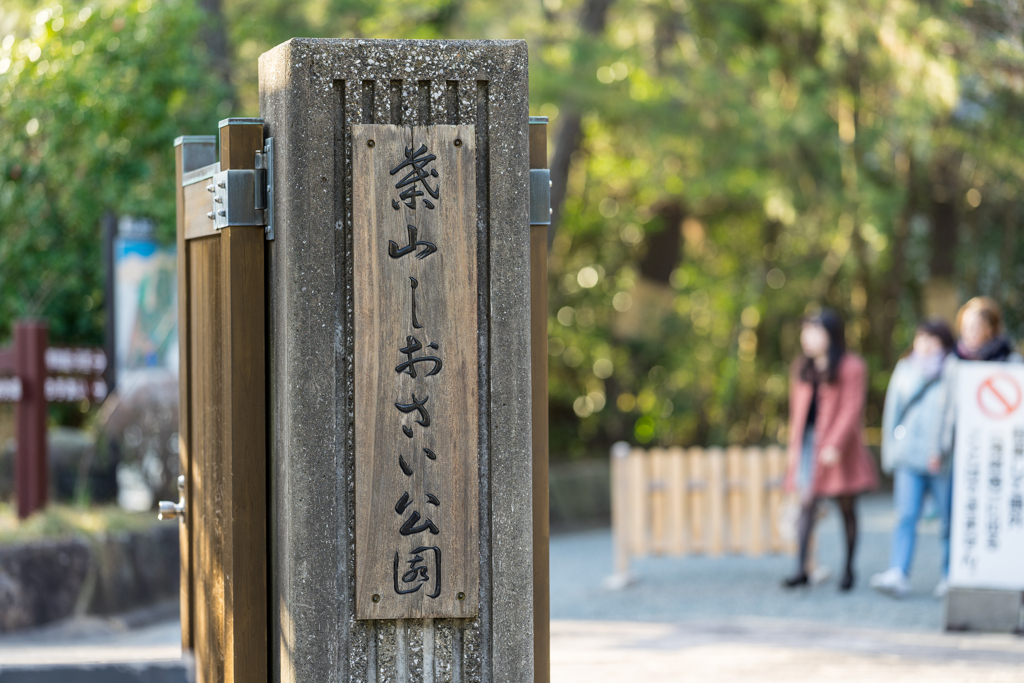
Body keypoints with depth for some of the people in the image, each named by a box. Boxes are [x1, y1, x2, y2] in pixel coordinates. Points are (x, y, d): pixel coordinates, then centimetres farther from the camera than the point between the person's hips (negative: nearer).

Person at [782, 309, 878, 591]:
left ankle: (848, 569, 13)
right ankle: (801, 569, -12)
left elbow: (852, 409, -11)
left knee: (847, 508, 5)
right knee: (806, 503, -6)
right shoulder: (803, 367, 13)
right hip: (808, 441, 4)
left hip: (839, 447, -4)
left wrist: (835, 444, -18)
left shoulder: (852, 367, -5)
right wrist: (794, 445, 12)